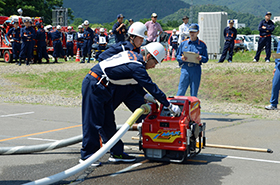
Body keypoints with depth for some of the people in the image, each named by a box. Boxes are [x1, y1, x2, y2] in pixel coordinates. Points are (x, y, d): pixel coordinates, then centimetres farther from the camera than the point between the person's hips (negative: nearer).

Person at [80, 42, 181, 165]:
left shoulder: (133, 55, 9)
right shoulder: (137, 67, -19)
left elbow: (135, 81, 23)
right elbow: (152, 88, -15)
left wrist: (144, 95, 21)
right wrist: (169, 105, -8)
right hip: (94, 85, -10)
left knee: (108, 121, 11)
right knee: (93, 121, -4)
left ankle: (116, 153, 17)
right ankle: (86, 156, 5)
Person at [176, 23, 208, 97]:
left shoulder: (202, 45, 7)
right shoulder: (183, 43, 11)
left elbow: (206, 59, 6)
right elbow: (178, 56, 11)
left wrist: (201, 58, -16)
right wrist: (181, 58, -12)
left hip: (196, 69, -1)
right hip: (185, 68, 1)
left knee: (194, 93, 4)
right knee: (181, 91, -3)